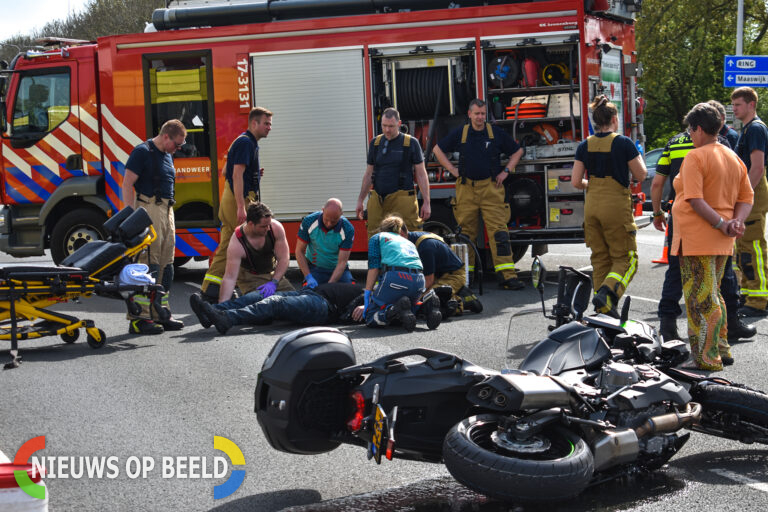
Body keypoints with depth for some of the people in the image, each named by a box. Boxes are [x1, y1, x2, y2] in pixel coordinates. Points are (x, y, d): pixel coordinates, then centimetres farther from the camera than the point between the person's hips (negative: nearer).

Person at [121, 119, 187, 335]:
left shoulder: (167, 155, 19)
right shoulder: (142, 152, -7)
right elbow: (127, 184, -11)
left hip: (167, 211, 9)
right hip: (149, 209, -9)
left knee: (165, 265, 9)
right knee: (148, 264, -11)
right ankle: (139, 318, -10)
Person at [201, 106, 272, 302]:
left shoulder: (249, 142, 19)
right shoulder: (245, 142, -13)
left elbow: (226, 172, 26)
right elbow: (237, 175, -22)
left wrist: (255, 174, 16)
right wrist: (241, 207, -27)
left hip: (230, 198, 10)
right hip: (239, 198, -10)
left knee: (227, 245, 8)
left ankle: (210, 288, 7)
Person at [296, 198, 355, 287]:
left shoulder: (347, 229, -18)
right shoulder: (309, 222, -16)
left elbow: (342, 262, -18)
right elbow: (299, 251, -8)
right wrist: (308, 277, -19)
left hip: (338, 270, 1)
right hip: (315, 268, -1)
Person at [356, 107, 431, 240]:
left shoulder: (411, 143, 3)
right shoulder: (375, 143, 13)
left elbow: (421, 174, 3)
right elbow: (369, 174, 20)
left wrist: (426, 202, -2)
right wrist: (360, 200, 18)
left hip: (402, 200, -3)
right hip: (377, 199, 3)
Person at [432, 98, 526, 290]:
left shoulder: (496, 133, 6)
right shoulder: (459, 134, 7)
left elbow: (517, 151, 18)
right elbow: (438, 150, 18)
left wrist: (506, 171, 7)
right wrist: (452, 170, 10)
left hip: (491, 189, -1)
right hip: (466, 189, 1)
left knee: (498, 231, -10)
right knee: (466, 233, 5)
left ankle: (507, 276, -15)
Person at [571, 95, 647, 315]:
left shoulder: (585, 146, 4)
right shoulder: (623, 143, -8)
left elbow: (576, 181, 2)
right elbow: (640, 175, -1)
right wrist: (638, 155, 17)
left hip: (592, 206, 5)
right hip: (616, 205, -5)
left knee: (600, 258, 12)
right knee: (625, 258, 4)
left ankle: (603, 312, 13)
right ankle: (606, 293, -21)